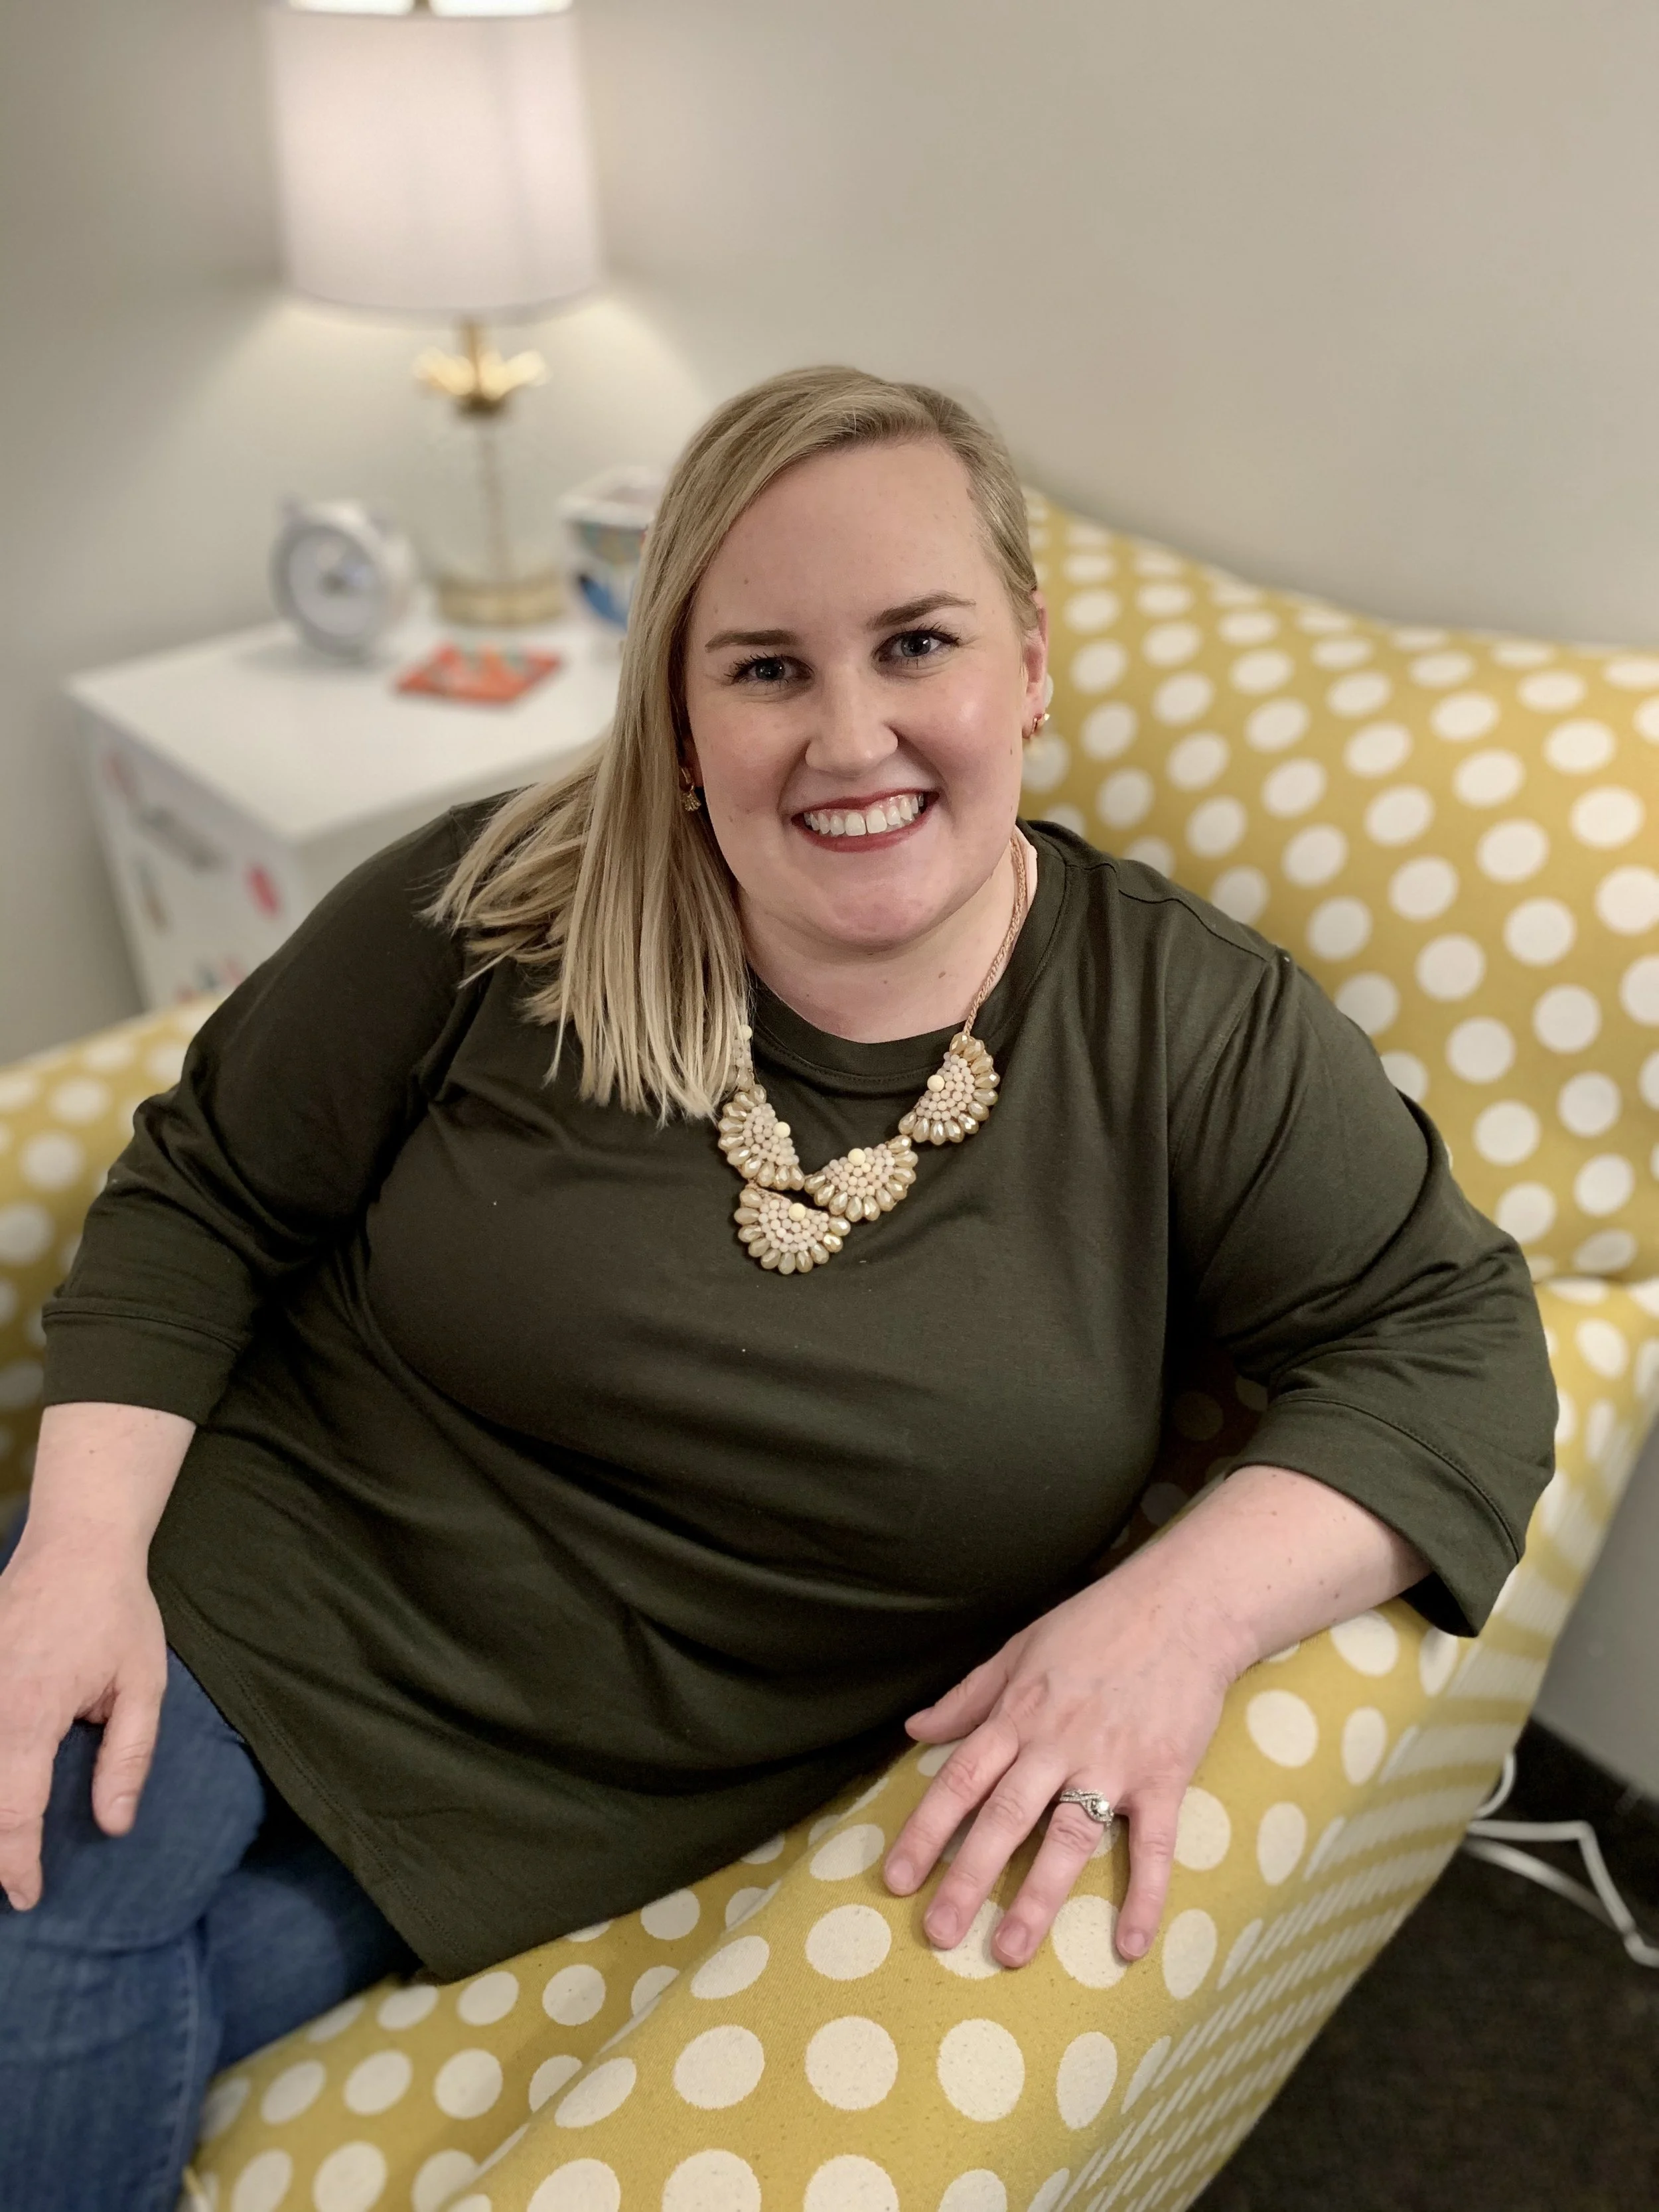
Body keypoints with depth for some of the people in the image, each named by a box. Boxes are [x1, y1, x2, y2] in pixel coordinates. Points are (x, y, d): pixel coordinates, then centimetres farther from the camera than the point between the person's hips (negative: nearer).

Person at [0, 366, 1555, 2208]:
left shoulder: (1194, 1027, -11)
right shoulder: (500, 919, -11)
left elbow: (1452, 1337, -9)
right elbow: (204, 1194, -1)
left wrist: (1183, 1608, -26)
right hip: (249, 1581, 1)